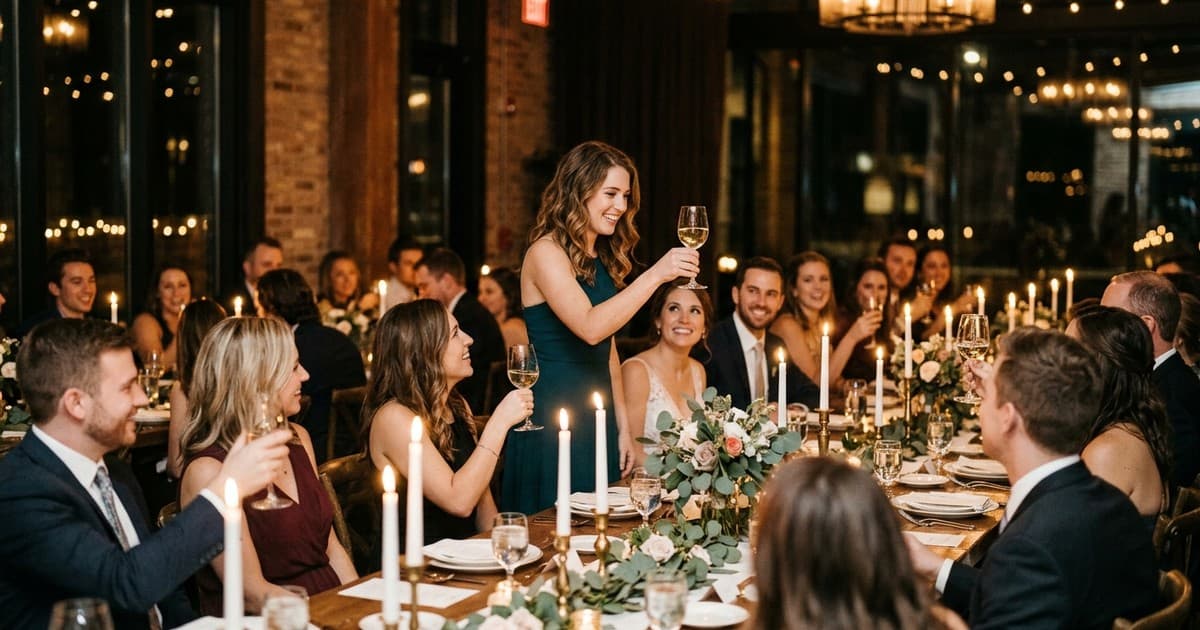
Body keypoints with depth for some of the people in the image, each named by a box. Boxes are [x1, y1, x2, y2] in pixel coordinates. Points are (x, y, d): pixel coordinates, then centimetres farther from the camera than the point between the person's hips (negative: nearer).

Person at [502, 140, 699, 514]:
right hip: (553, 414, -8)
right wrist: (655, 275, -29)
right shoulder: (546, 252, -12)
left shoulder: (603, 259, 12)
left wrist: (623, 427, 13)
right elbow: (590, 328, -27)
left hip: (598, 413, 8)